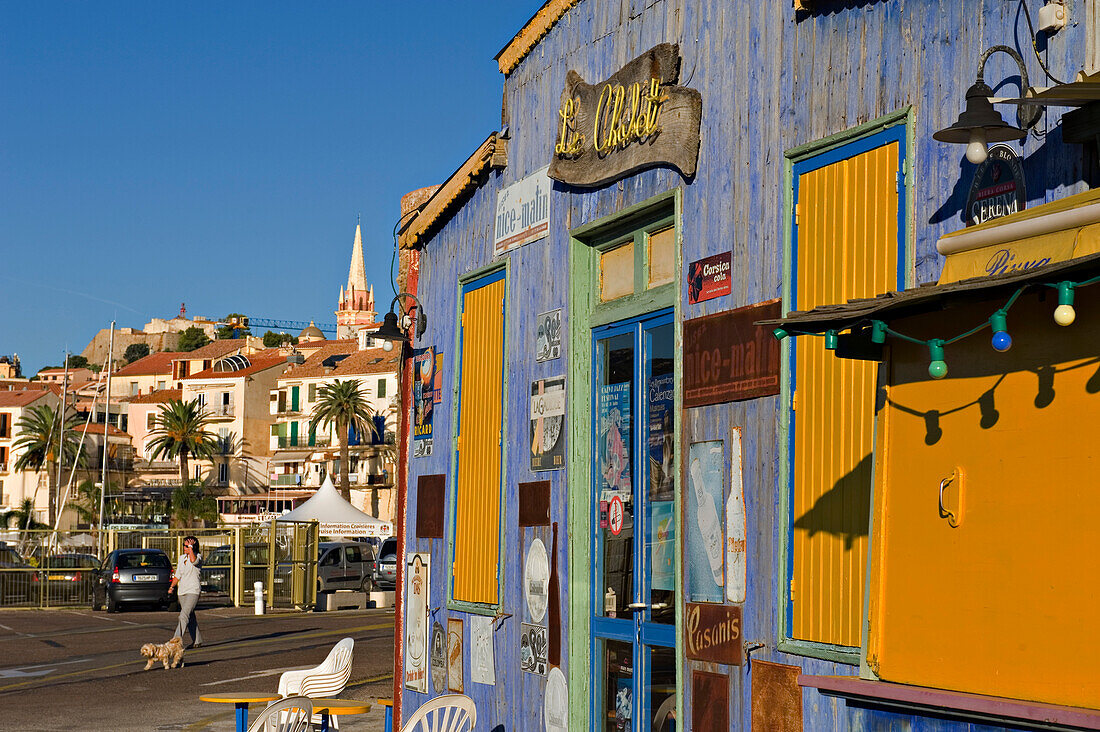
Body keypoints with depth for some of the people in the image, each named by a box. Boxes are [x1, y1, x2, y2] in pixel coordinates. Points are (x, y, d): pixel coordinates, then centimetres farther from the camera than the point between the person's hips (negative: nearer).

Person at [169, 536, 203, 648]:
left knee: (184, 615, -18)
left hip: (193, 590, -7)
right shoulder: (182, 558, 14)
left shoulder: (198, 557, -5)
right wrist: (172, 586, 11)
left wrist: (191, 548, -19)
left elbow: (193, 560, -30)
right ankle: (197, 640, 19)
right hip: (182, 591, 7)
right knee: (190, 617, 10)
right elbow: (178, 575, 21)